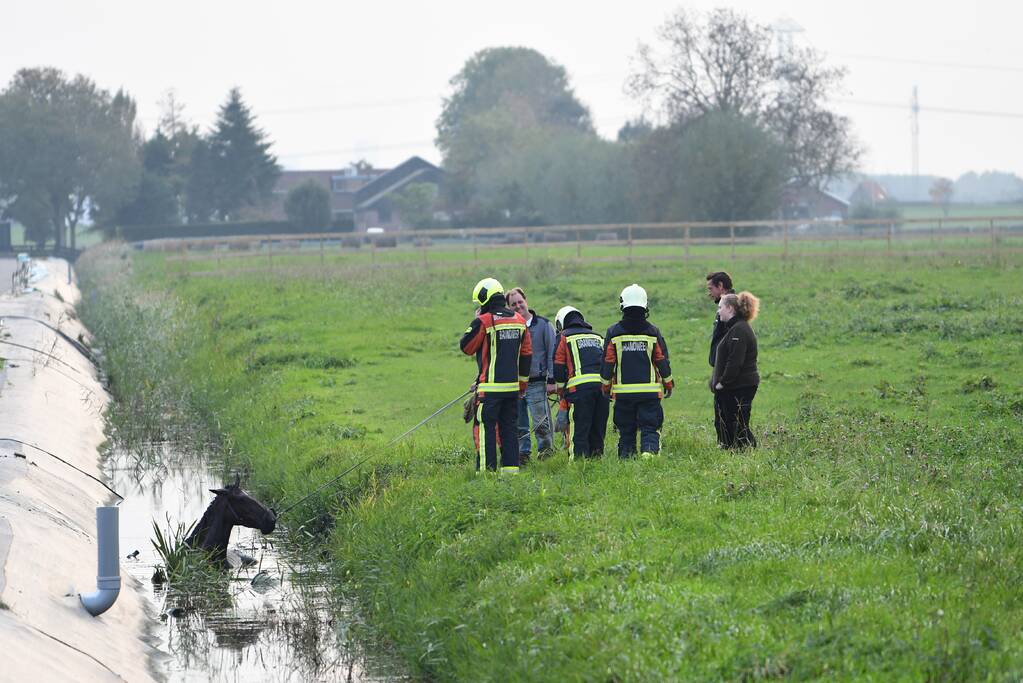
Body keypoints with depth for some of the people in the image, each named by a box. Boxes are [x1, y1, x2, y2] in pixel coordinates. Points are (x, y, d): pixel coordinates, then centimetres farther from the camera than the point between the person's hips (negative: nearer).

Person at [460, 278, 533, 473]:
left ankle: (486, 470, -7)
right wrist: (522, 382, 23)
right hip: (512, 387, 6)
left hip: (490, 387, -6)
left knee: (485, 429, -3)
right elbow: (527, 354, 14)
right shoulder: (519, 321, 8)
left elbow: (466, 347, -1)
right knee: (508, 428, 13)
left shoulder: (483, 321, -12)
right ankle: (510, 467, 12)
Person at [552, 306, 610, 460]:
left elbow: (558, 369, 6)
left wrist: (562, 395, 14)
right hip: (603, 387, 5)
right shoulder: (598, 337, 27)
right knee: (598, 431, 11)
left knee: (579, 431, -5)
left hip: (579, 387, -5)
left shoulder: (564, 337, 11)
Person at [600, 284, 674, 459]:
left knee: (626, 430, 9)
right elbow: (662, 360, 2)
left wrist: (606, 386, 12)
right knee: (650, 427, -1)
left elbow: (608, 362, 0)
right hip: (650, 390, 0)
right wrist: (668, 383, 15)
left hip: (623, 391, 0)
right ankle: (649, 450, -23)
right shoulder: (652, 332, -2)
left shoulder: (613, 332, -3)